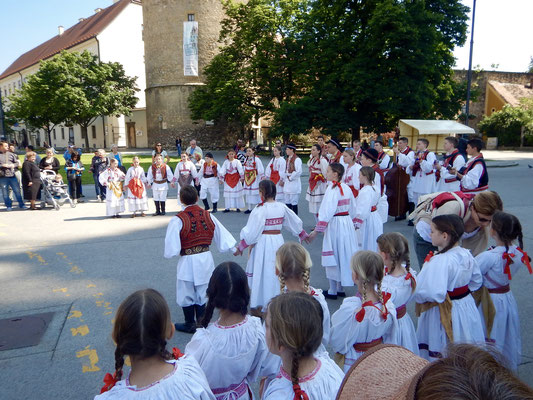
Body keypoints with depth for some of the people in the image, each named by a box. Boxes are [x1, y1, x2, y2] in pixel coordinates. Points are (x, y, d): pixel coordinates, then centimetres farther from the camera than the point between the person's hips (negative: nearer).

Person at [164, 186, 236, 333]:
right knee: (202, 292, 20)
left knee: (186, 294, 14)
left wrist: (169, 253, 5)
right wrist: (233, 248, 18)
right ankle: (201, 322, 29)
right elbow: (222, 234, 5)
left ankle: (190, 324, 29)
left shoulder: (178, 220, -16)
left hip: (187, 261, -4)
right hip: (206, 259, 5)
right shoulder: (208, 216, -2)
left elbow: (172, 248, -17)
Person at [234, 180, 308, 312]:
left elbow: (251, 232, -15)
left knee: (262, 273, 6)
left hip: (263, 243, -5)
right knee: (277, 272, 17)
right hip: (278, 241, 5)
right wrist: (303, 235, 29)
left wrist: (240, 247, -4)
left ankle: (260, 304, 15)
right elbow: (296, 222, 12)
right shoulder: (281, 207, 0)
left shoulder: (260, 210, -16)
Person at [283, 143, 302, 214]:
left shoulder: (297, 159, -13)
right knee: (287, 202, 12)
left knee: (294, 203, -3)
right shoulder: (288, 159, 14)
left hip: (294, 184, -9)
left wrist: (290, 177, -11)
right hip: (287, 184, 9)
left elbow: (299, 172, -20)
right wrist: (284, 180, 12)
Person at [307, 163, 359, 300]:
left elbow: (326, 212, -21)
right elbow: (353, 209, 12)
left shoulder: (332, 189, -17)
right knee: (343, 256, 16)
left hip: (334, 225, -8)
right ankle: (340, 288, 28)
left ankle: (332, 291, 14)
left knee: (333, 257, 4)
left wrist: (316, 231, -18)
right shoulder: (346, 188, 5)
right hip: (347, 224, 8)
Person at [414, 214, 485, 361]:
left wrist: (416, 295, -17)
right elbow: (477, 281, 11)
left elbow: (432, 293, -35)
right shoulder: (467, 255, -3)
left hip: (443, 312, -8)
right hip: (467, 308, 8)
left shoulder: (439, 262, -29)